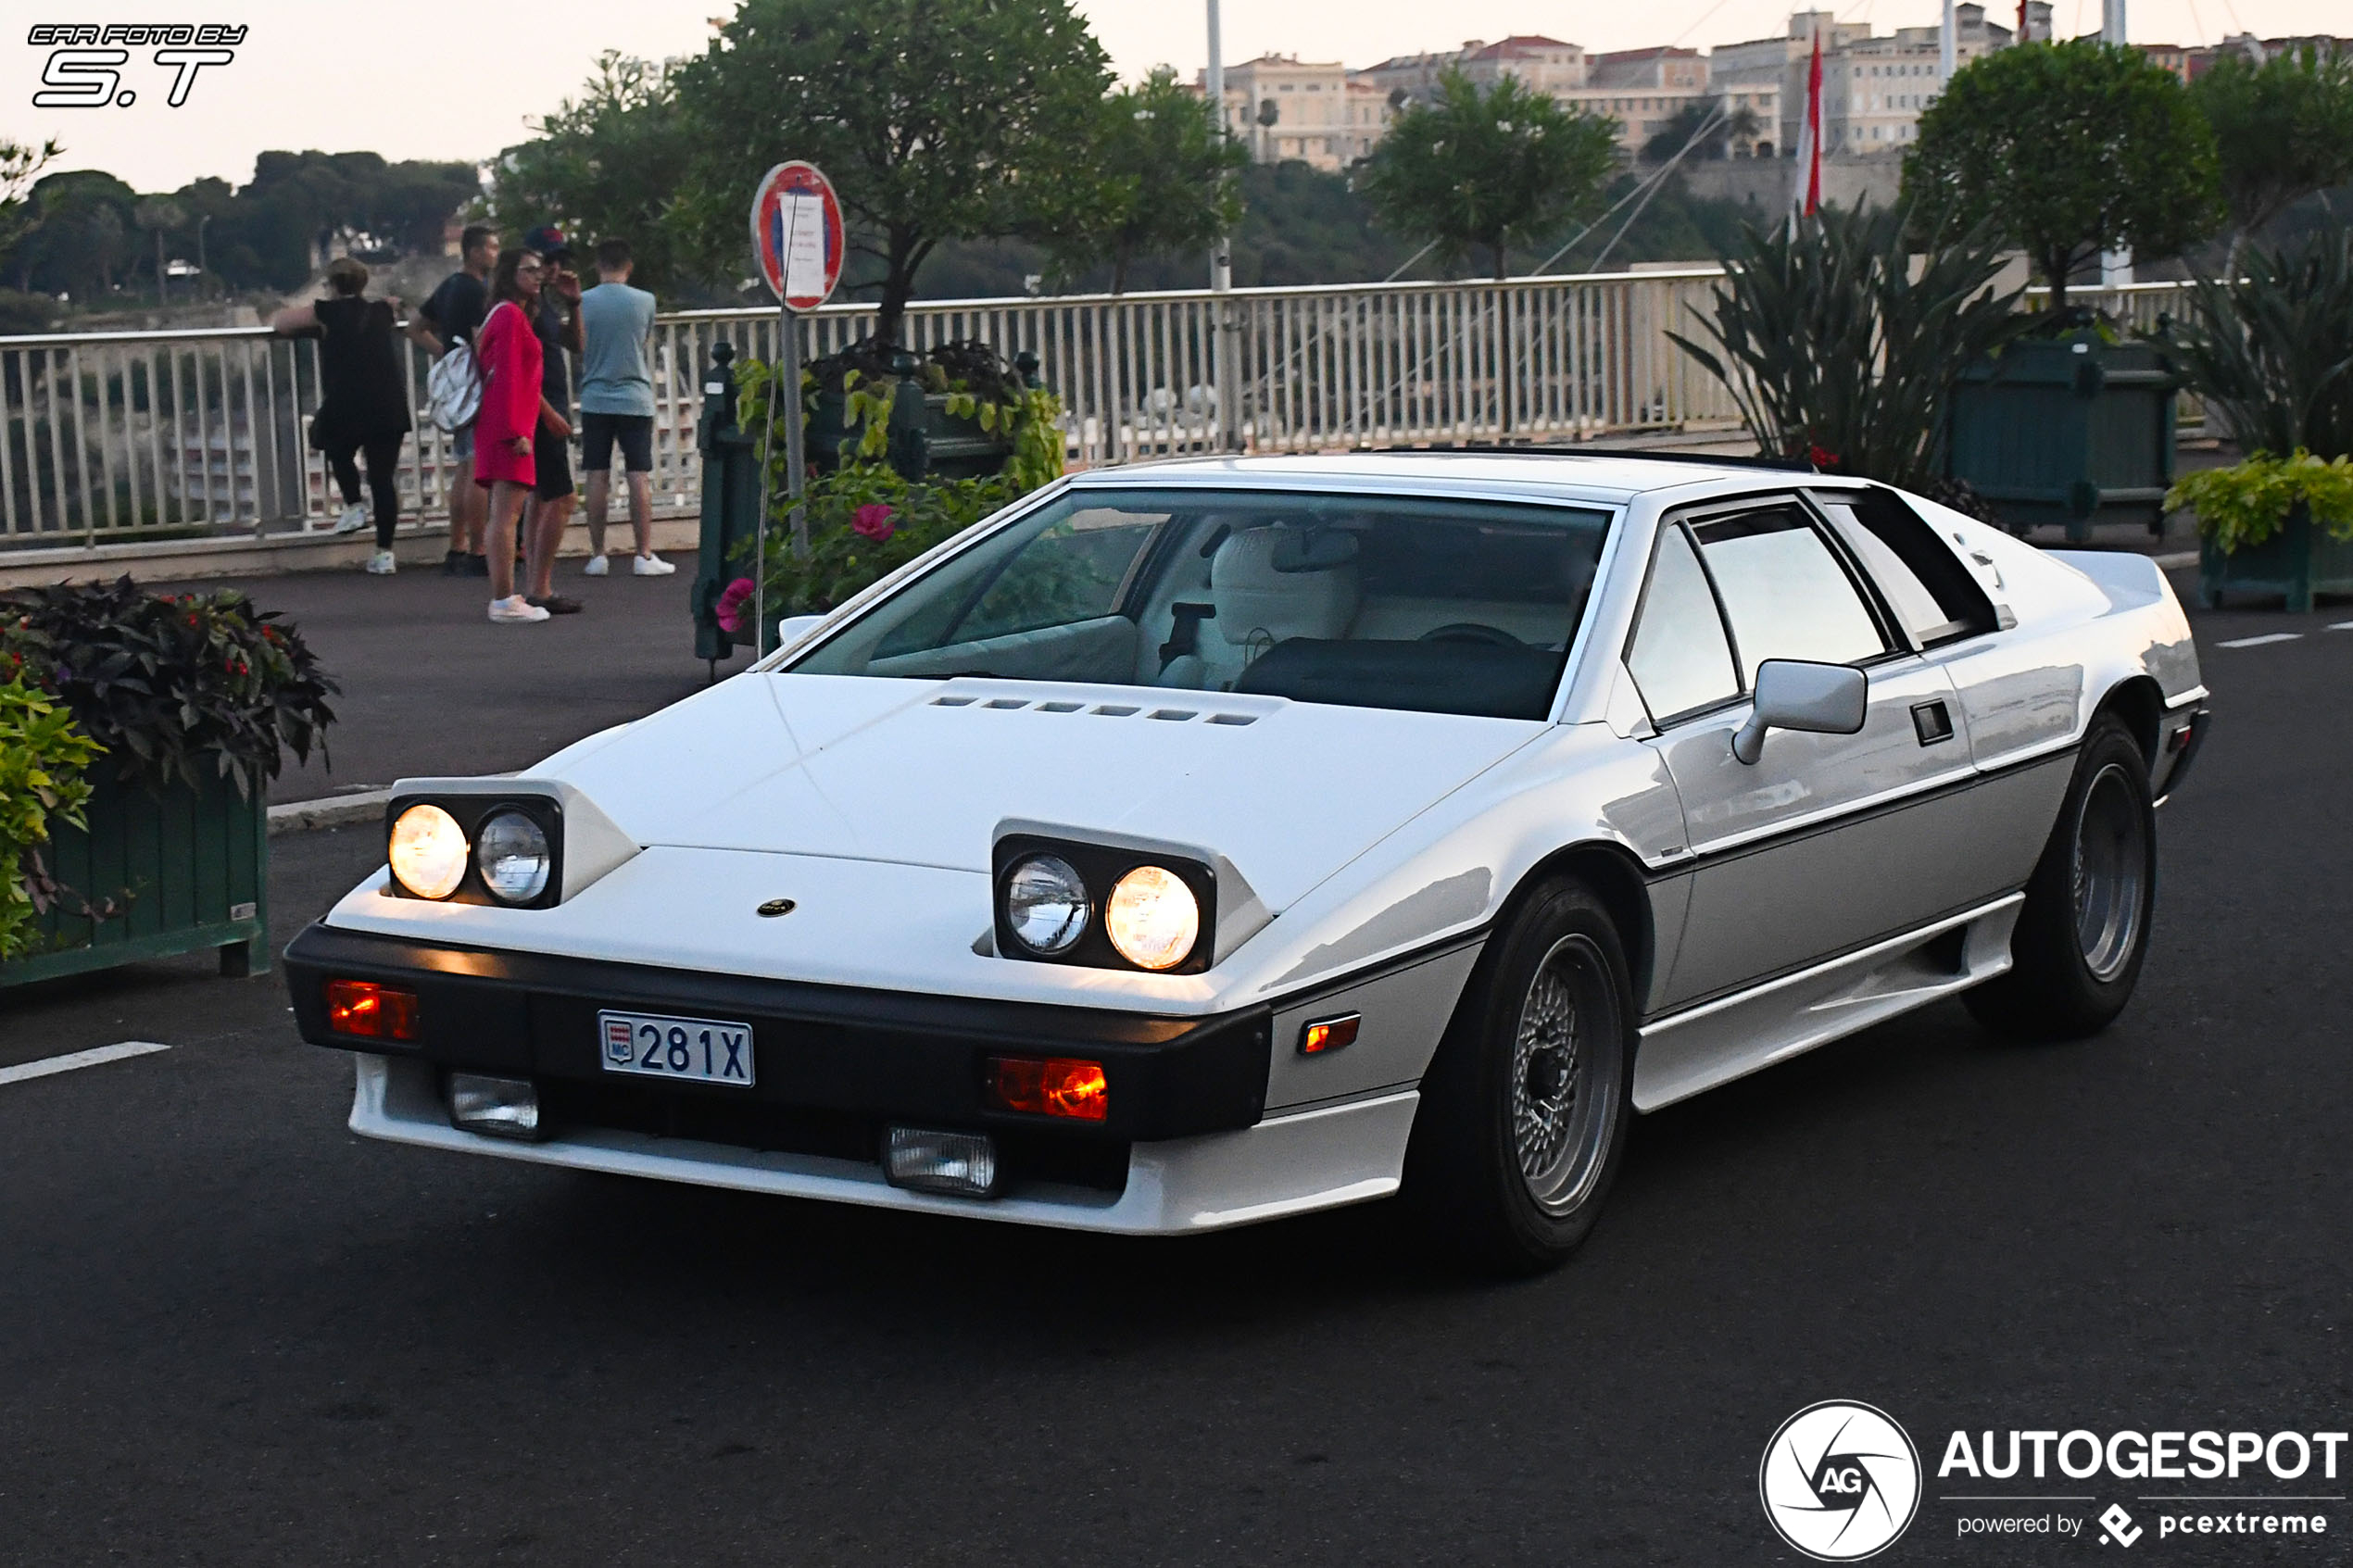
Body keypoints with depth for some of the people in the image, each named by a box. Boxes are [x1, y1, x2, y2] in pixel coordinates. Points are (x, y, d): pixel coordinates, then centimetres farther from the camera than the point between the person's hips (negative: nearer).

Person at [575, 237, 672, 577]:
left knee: (597, 478, 4)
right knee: (639, 476, 0)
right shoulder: (645, 301, -3)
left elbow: (577, 349, 6)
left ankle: (597, 556, 5)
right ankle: (644, 556, -2)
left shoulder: (583, 302, -3)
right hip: (635, 399, -1)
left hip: (595, 399, 1)